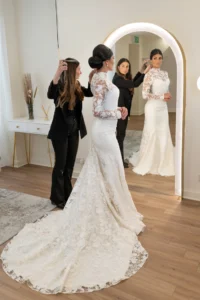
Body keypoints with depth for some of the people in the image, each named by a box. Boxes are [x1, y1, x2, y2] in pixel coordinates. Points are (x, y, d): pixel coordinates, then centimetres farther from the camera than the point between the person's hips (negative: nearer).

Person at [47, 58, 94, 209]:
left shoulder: (77, 87, 1)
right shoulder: (60, 87, -19)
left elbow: (91, 93, 14)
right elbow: (50, 94, -40)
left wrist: (91, 78, -5)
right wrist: (57, 73, -55)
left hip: (74, 131, 7)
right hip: (60, 132, -6)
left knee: (70, 164, 15)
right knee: (60, 164, 2)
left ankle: (67, 194, 30)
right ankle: (57, 198, 17)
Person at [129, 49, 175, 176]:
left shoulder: (165, 73, 11)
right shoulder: (149, 75, -10)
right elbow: (145, 95, -16)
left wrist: (168, 96, -3)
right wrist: (162, 96, -15)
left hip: (163, 107, 7)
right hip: (153, 108, -7)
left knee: (163, 135, 8)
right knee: (151, 135, 0)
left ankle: (161, 163, 20)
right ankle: (148, 163, 16)